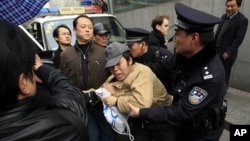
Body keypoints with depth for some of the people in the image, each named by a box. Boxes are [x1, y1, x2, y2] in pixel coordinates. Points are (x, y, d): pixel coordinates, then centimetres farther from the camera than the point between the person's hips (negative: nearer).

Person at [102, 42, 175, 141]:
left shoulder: (142, 72, -27)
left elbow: (142, 103, -40)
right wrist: (106, 90, -24)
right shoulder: (113, 78, -1)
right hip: (140, 122, 6)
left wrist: (116, 101, -28)